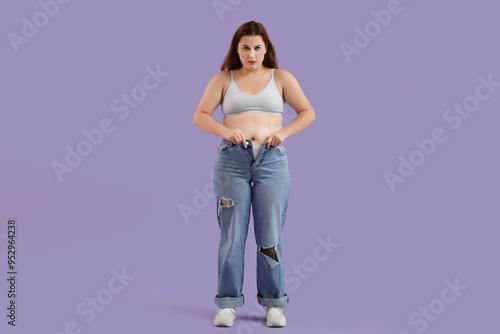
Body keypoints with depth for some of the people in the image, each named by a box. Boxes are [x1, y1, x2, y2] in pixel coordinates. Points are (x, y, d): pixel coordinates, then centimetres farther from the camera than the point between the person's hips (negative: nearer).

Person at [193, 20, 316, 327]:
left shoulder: (281, 78, 11)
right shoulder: (223, 79, 11)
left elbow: (308, 112, 10)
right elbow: (200, 116, 6)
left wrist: (284, 132, -6)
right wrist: (226, 131, -11)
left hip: (272, 161, 0)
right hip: (232, 161, 0)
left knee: (270, 236, 1)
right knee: (232, 235, 1)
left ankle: (274, 304, 12)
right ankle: (229, 303, 11)